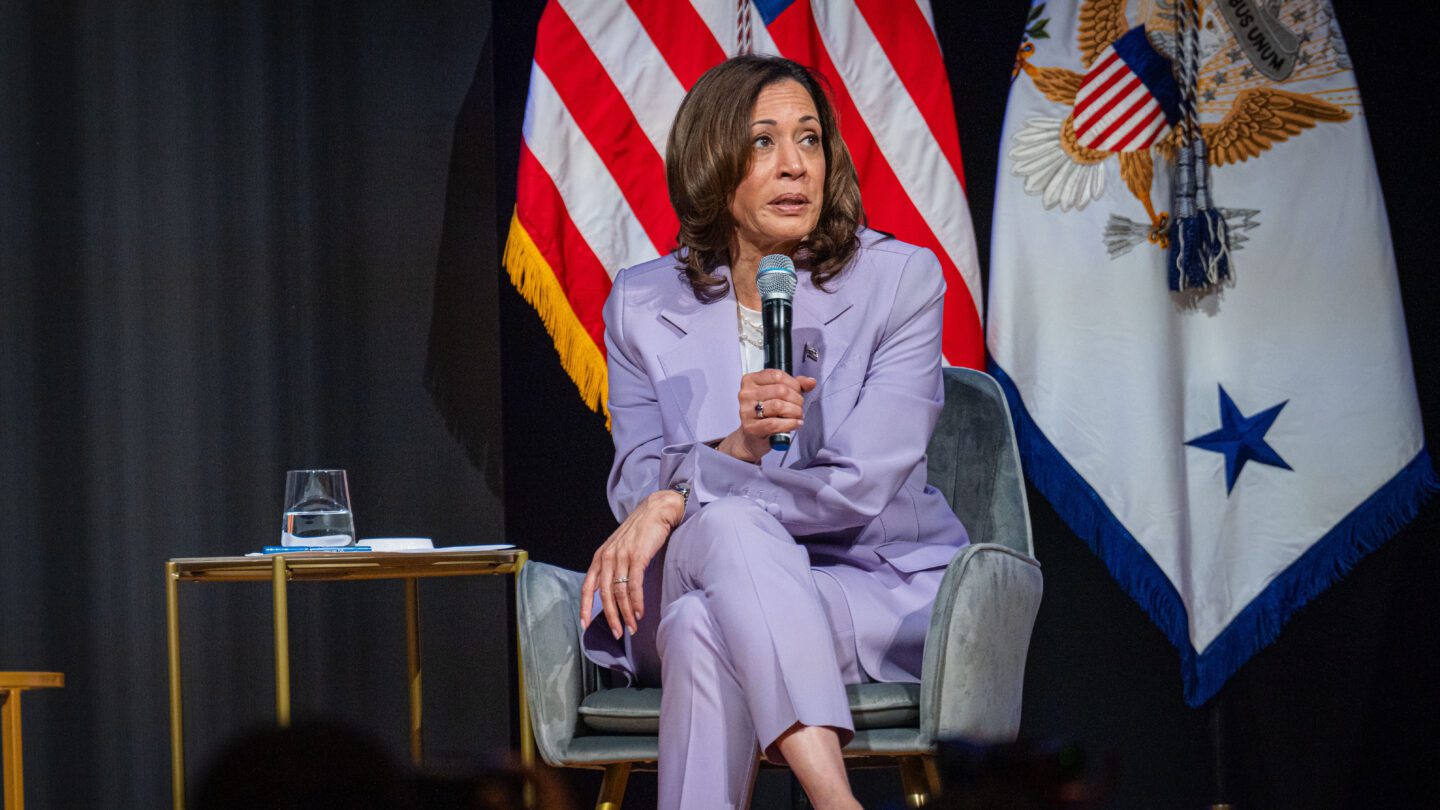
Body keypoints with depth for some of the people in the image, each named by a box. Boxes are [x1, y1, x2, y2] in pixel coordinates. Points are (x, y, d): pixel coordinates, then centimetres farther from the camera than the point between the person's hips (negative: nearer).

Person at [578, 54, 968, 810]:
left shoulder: (899, 279, -4)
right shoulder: (643, 303, 6)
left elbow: (860, 489, -13)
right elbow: (635, 487, -1)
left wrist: (682, 496, -20)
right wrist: (735, 450, -22)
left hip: (879, 588, -2)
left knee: (704, 630, -34)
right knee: (729, 524, -36)